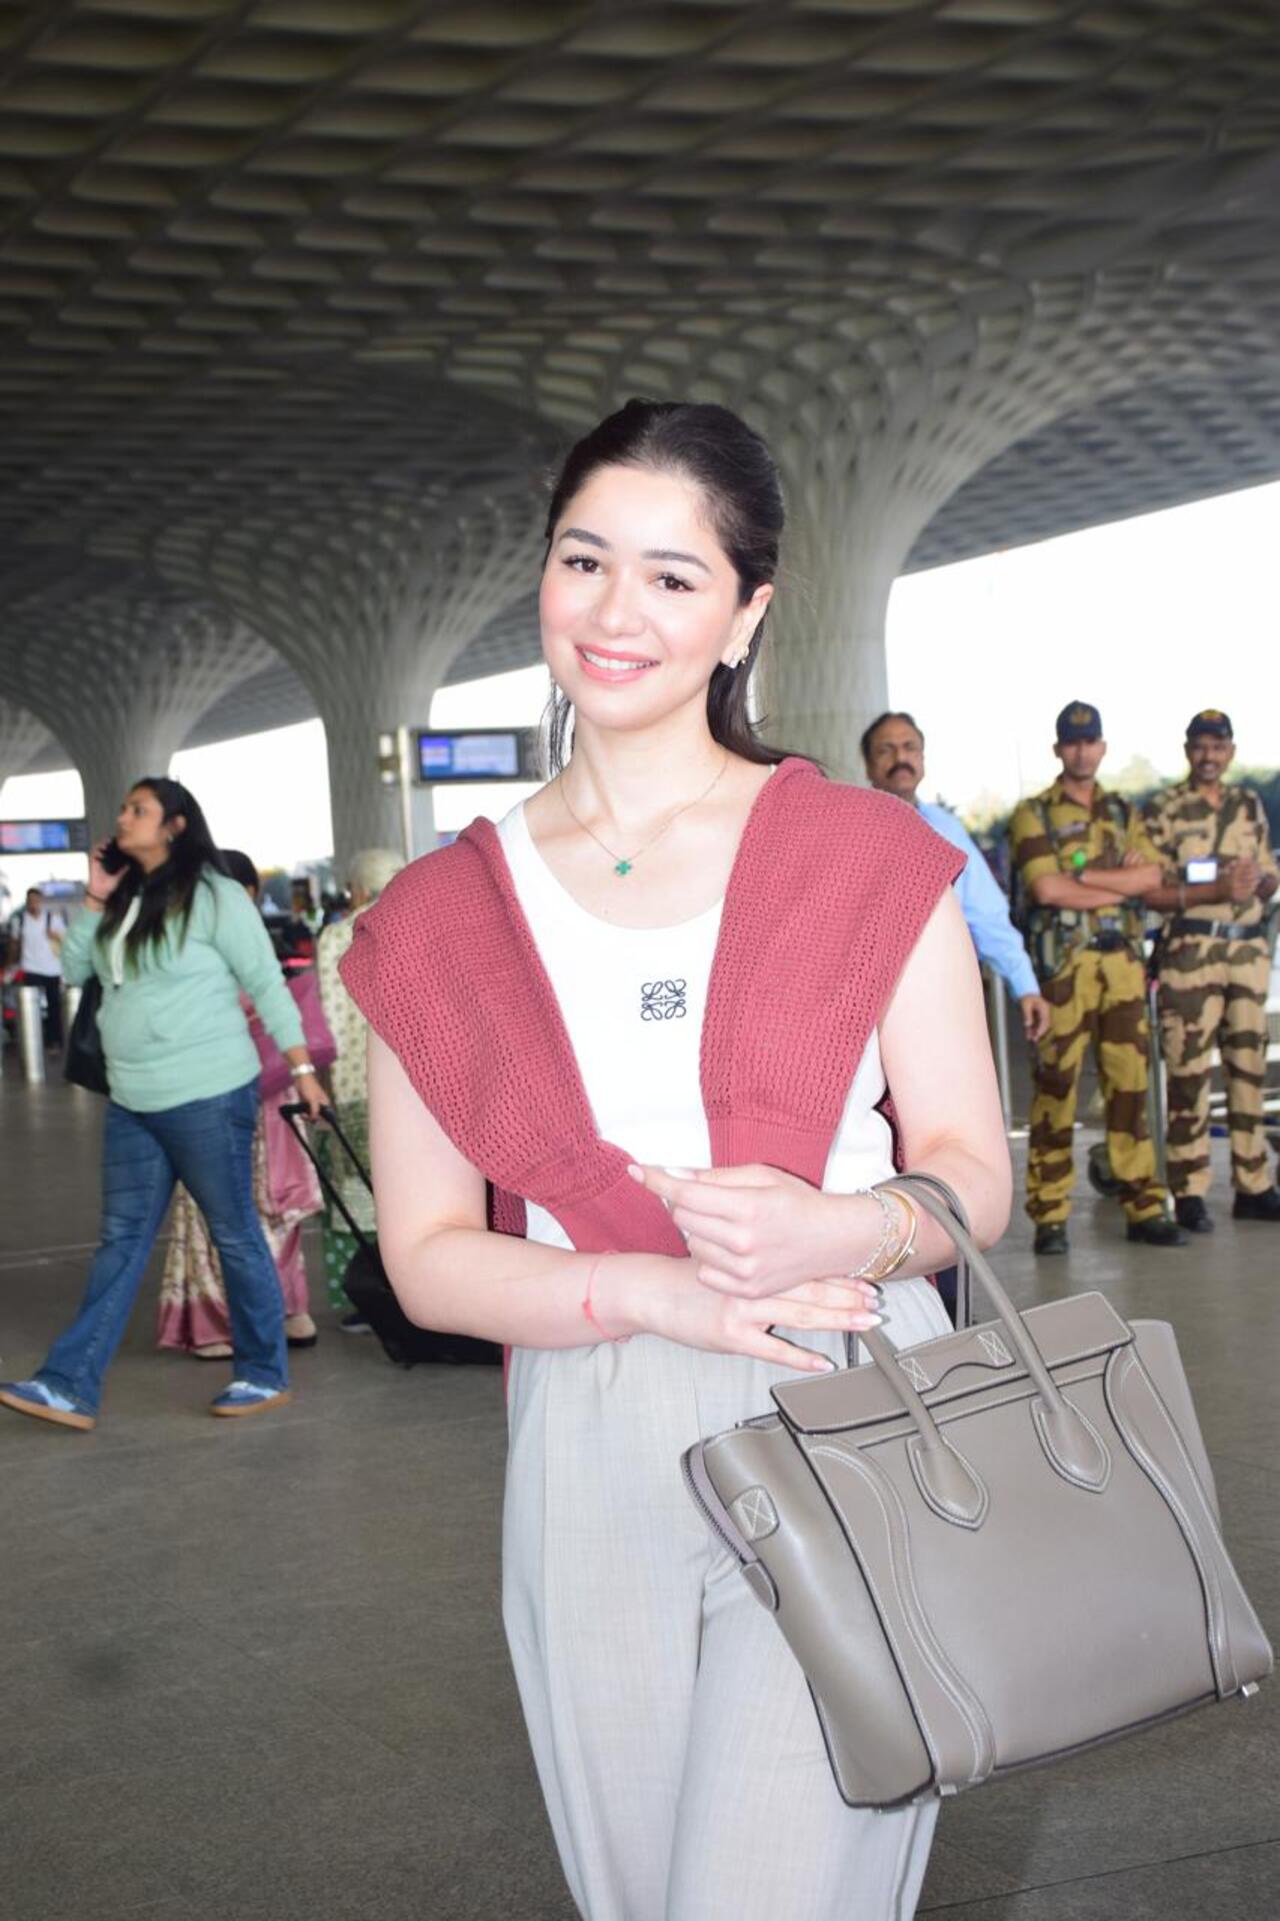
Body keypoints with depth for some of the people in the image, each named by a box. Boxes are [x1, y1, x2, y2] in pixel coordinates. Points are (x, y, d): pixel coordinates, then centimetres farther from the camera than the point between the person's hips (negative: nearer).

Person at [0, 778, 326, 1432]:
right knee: (120, 1242, 7)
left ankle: (265, 1376, 15)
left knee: (235, 1235, 4)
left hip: (208, 1097, -7)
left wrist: (302, 1067, -10)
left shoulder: (212, 895, -9)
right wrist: (93, 900, 4)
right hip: (132, 1104, 7)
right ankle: (70, 1386, 6)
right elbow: (74, 971, 14)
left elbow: (266, 983, -8)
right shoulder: (125, 900, 12)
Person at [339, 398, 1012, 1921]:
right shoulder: (439, 922, 4)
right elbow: (425, 1256, 3)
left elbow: (971, 1172, 2)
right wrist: (650, 1289, -15)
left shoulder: (871, 857, -1)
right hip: (591, 1469, 3)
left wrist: (844, 1230, -21)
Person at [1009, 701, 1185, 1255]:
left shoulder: (1122, 813, 18)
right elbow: (1044, 888, -11)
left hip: (1123, 961, 4)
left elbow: (1151, 876, 2)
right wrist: (1118, 882, -3)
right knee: (1056, 1086, -5)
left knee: (1130, 1083, 4)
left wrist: (1084, 875, -9)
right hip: (1063, 963, -4)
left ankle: (1143, 1206, 10)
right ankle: (1049, 1215, -1)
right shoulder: (1034, 814, 3)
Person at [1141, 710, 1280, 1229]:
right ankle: (1189, 1193, 0)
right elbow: (1150, 892, -8)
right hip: (1191, 949, -5)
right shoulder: (1163, 811, -2)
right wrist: (1216, 890, -18)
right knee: (1189, 1072, -5)